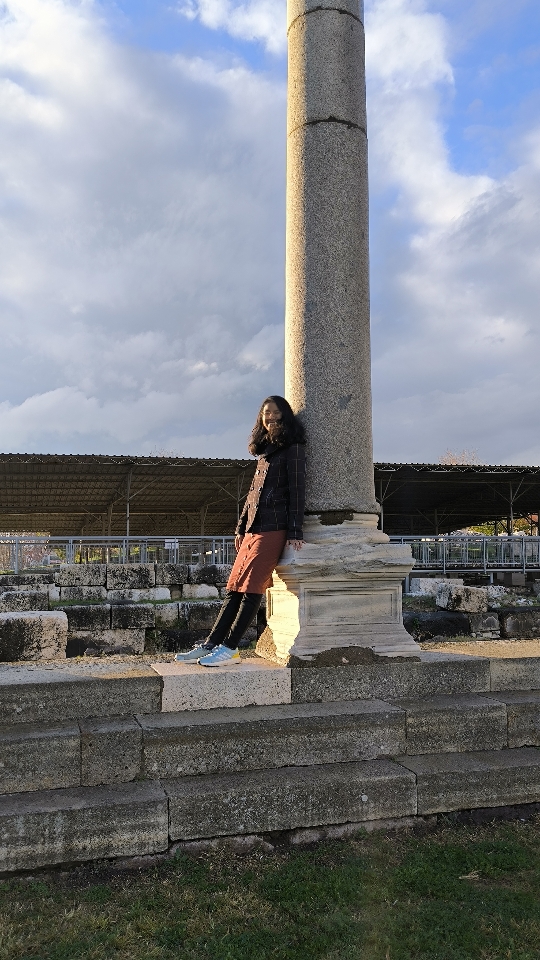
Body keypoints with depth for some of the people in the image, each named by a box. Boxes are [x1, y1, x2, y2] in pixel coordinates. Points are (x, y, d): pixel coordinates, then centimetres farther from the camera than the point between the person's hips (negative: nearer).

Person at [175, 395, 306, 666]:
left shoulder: (292, 448, -1)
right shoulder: (264, 451, 22)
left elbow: (296, 490, -7)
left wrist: (295, 532, -13)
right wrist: (241, 527, 19)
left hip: (274, 529, -7)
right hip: (253, 529, 7)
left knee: (251, 586, -11)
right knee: (235, 587, 3)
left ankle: (229, 648, -8)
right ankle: (210, 645, 2)